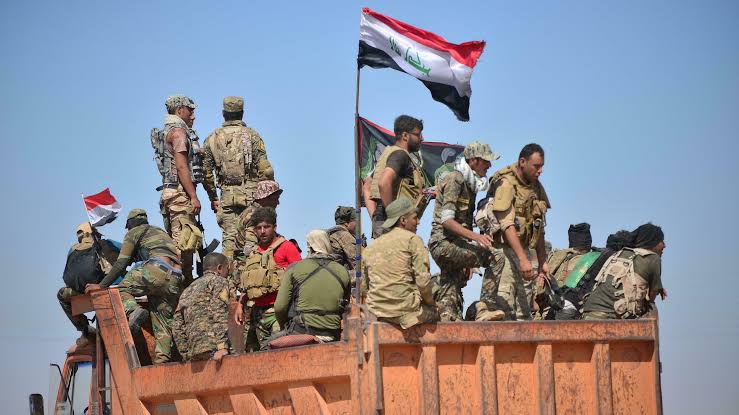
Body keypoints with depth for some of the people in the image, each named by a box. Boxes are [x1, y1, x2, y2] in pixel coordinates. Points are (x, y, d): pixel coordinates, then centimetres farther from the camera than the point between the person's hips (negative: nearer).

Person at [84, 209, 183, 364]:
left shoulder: (135, 232, 18)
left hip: (158, 269, -6)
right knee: (163, 323, 8)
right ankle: (161, 360, -7)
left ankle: (133, 312, -29)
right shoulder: (161, 232, 38)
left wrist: (102, 285, 11)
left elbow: (121, 264, 9)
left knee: (122, 290, 1)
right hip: (176, 279, 6)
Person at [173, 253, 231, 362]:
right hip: (211, 348, -8)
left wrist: (186, 355, 21)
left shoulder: (188, 290, 27)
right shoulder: (218, 281, 6)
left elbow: (177, 326, 22)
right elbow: (220, 314, -9)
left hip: (193, 352, 8)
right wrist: (222, 346, -17)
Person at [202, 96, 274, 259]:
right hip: (251, 194, -2)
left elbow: (206, 173, 9)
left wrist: (213, 198, 19)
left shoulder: (212, 139, 8)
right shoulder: (252, 135, -1)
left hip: (227, 195, 2)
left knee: (229, 238, 4)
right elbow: (265, 170, -6)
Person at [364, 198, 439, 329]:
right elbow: (423, 281, -11)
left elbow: (366, 285, 16)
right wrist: (430, 302, 6)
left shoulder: (371, 247, 15)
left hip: (377, 312, 7)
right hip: (405, 310, -7)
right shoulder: (412, 239, -4)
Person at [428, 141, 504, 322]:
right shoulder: (455, 180, -10)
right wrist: (475, 237, -29)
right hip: (444, 242, -10)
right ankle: (486, 307, -22)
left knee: (450, 292, 7)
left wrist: (466, 263, 23)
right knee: (495, 256, -21)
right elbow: (446, 220, -19)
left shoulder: (469, 183, 20)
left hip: (454, 244, 10)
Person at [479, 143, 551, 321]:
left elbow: (539, 229, 18)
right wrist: (523, 259, -26)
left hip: (522, 250, 8)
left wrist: (542, 262, 13)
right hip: (504, 250, -8)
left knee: (523, 309, 8)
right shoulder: (506, 183, -12)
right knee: (503, 304, -14)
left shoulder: (535, 187, 13)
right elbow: (507, 225, -20)